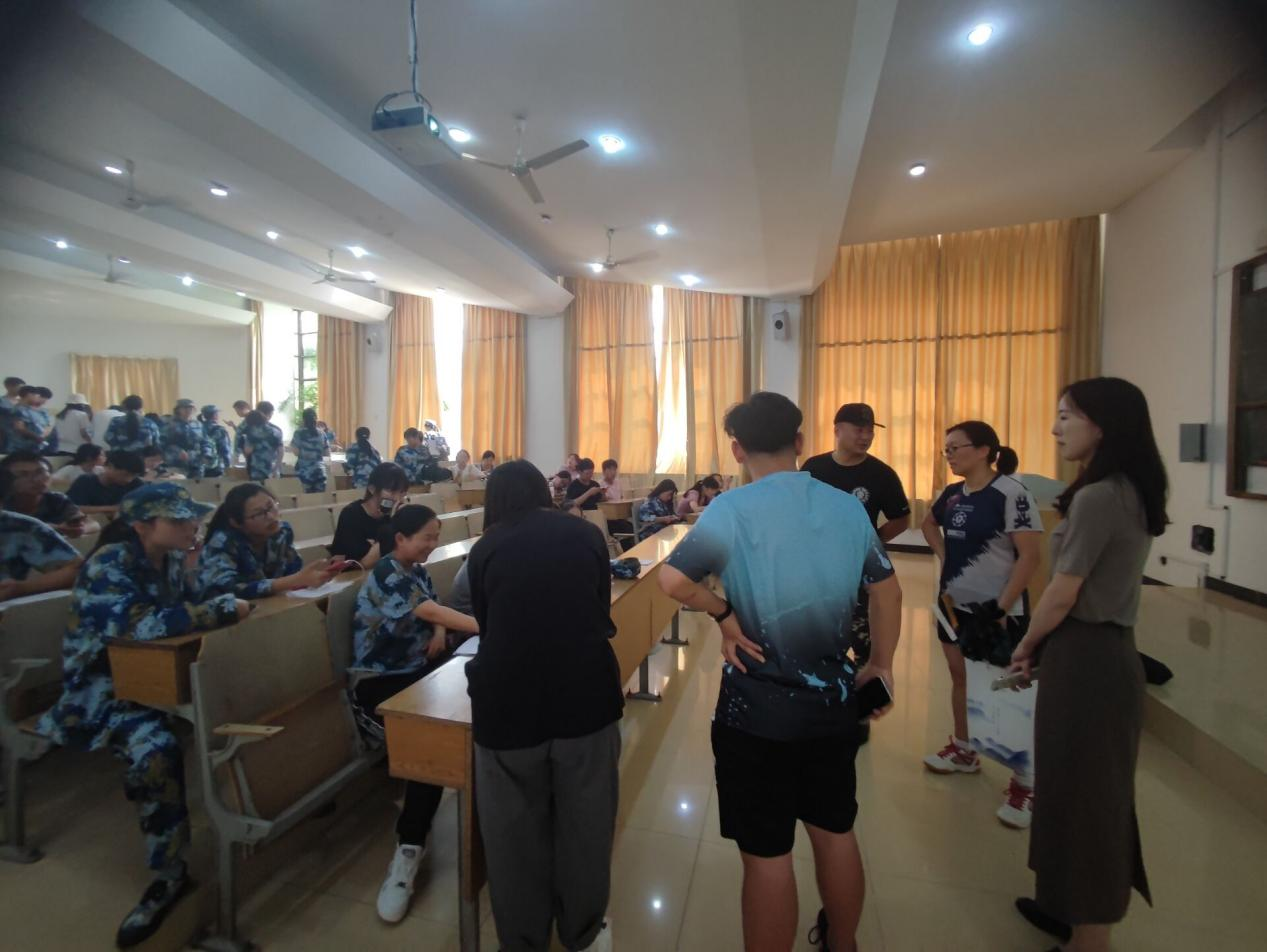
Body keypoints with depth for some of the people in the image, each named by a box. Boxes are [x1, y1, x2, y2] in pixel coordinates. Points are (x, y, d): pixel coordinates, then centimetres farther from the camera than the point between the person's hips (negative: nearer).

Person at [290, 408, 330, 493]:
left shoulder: (299, 433, -4)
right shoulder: (322, 434, 6)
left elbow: (296, 452, -9)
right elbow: (327, 453, 9)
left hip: (304, 472, -3)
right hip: (319, 471, 3)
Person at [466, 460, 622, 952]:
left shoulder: (485, 548, 5)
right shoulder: (587, 534, 6)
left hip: (506, 703, 0)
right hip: (586, 697, 1)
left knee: (515, 832, 20)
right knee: (584, 825, 21)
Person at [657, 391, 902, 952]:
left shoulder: (731, 509, -17)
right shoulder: (849, 507, -1)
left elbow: (672, 580, -28)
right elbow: (887, 590, 9)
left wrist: (723, 615, -13)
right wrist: (881, 664, 19)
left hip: (758, 708, -5)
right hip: (832, 698, 6)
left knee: (766, 855, 11)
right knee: (836, 833, 26)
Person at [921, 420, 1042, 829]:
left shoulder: (1011, 494, -18)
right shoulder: (951, 494, 4)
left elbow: (1029, 557, -19)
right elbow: (929, 525, 24)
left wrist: (1003, 606, -19)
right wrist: (945, 556, 8)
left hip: (995, 611, -7)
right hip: (956, 605, 8)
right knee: (961, 678, 20)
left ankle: (1026, 784, 19)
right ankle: (964, 751, 39)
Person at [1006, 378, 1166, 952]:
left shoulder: (1095, 497, -21)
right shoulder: (1130, 494, 9)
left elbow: (1062, 595, -18)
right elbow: (1095, 586, 10)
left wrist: (1026, 646, 0)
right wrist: (1043, 645, 8)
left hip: (1085, 658, -9)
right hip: (1109, 650, 9)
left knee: (1081, 792, 6)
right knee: (1093, 790, 21)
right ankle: (1075, 904, 39)